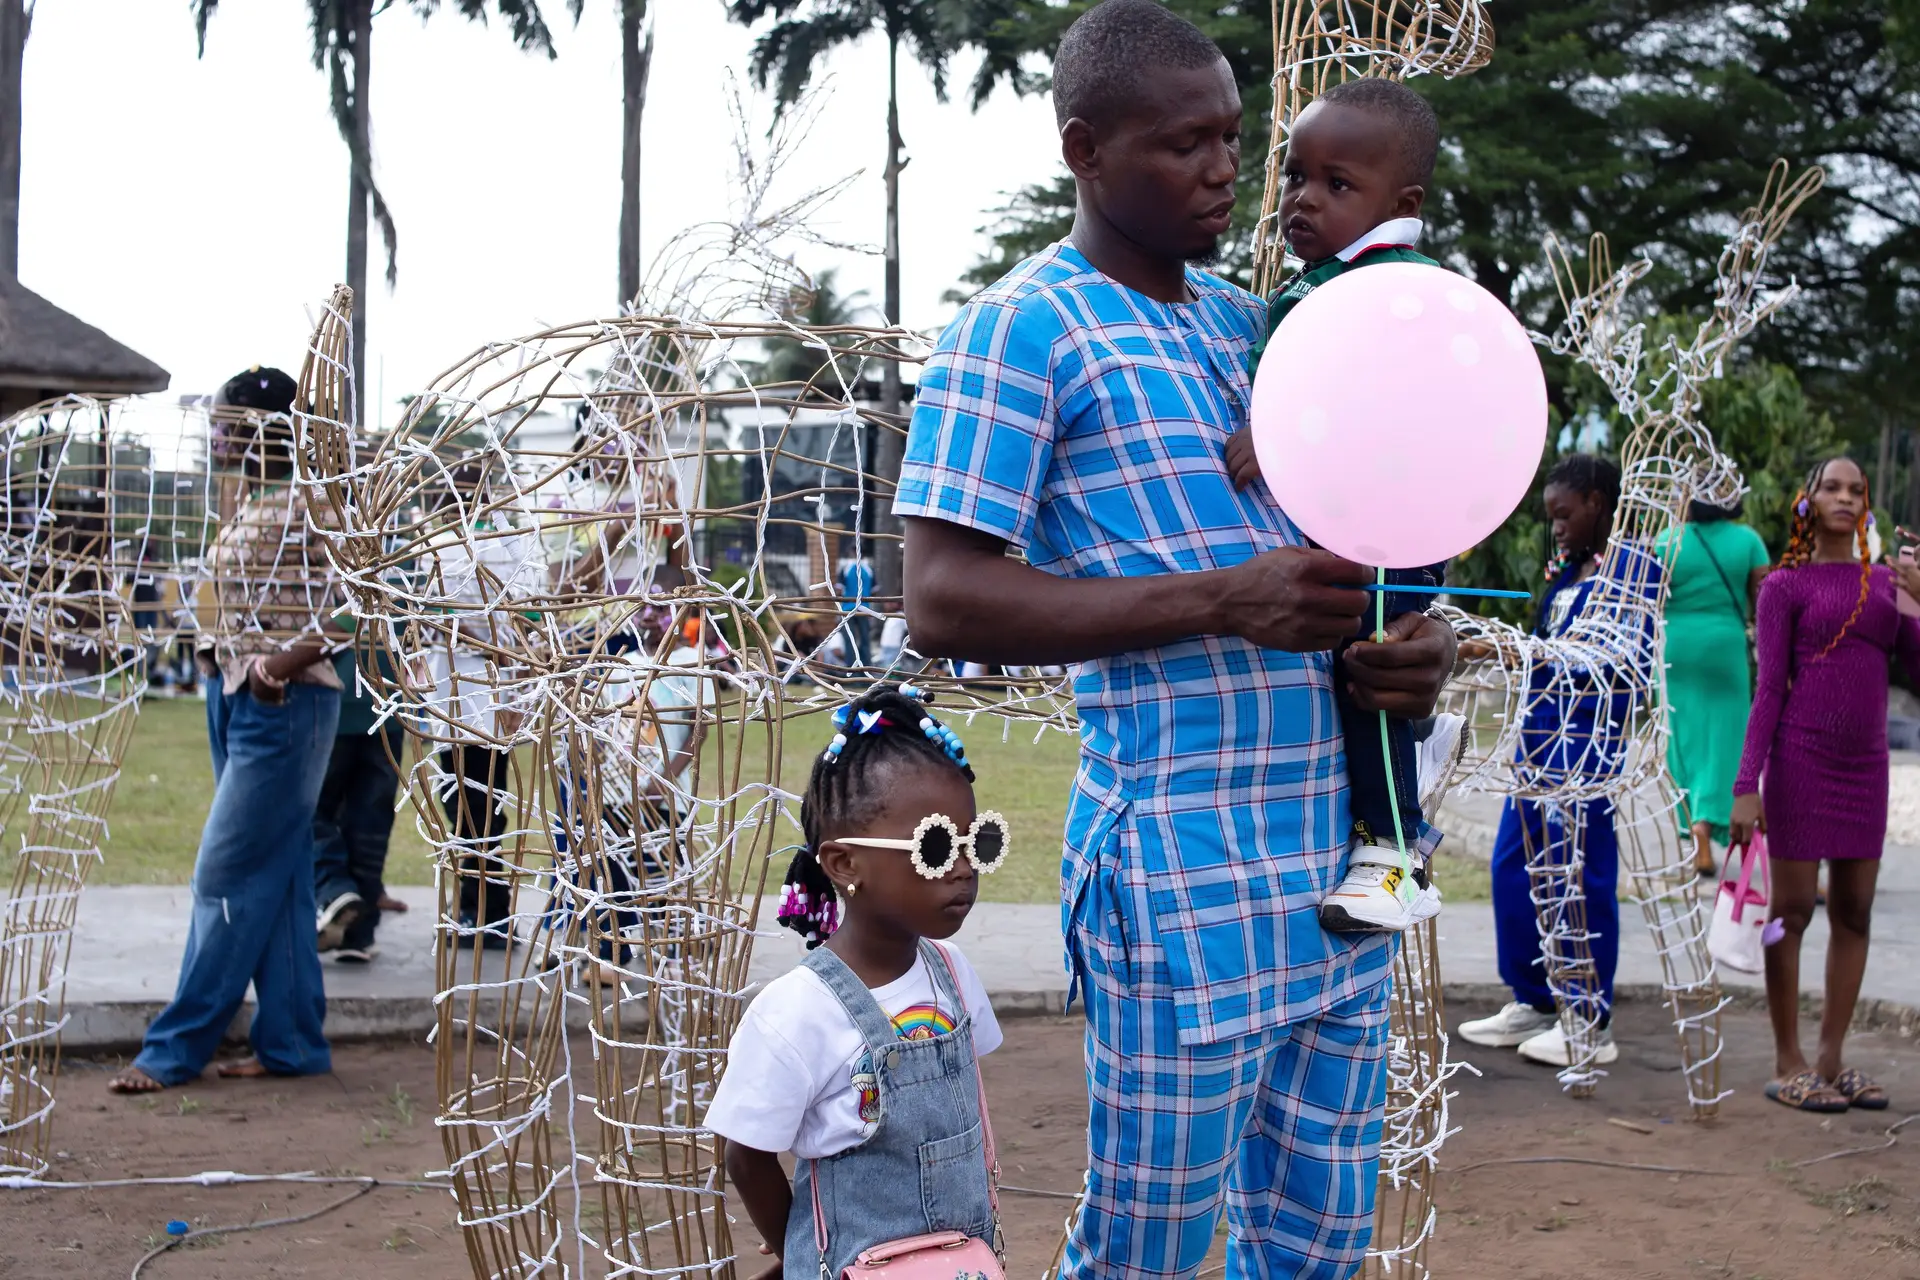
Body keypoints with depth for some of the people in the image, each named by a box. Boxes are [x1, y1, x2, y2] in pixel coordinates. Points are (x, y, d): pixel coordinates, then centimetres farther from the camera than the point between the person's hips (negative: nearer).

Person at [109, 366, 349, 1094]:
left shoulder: (308, 509, -13)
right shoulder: (248, 511, 13)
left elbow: (352, 607, -19)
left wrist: (285, 663, -28)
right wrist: (222, 661, 9)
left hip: (285, 708, -9)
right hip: (238, 704, 9)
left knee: (228, 876, -4)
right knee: (276, 879, 10)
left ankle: (178, 1046, 3)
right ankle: (291, 1042, 16)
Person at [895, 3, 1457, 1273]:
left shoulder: (1250, 322, 16)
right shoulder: (1023, 329, -7)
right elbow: (944, 602, -14)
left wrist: (1417, 643, 1)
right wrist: (1222, 603, -21)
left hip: (1342, 862, 7)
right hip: (1186, 878, -7)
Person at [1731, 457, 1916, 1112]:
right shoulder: (1785, 585, -1)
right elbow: (1769, 688, -5)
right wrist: (1747, 783, -12)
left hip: (1864, 764, 5)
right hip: (1801, 758, -5)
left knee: (1854, 912, 6)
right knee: (1792, 910, -1)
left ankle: (1832, 1058, 15)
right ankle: (1787, 1064, 5)